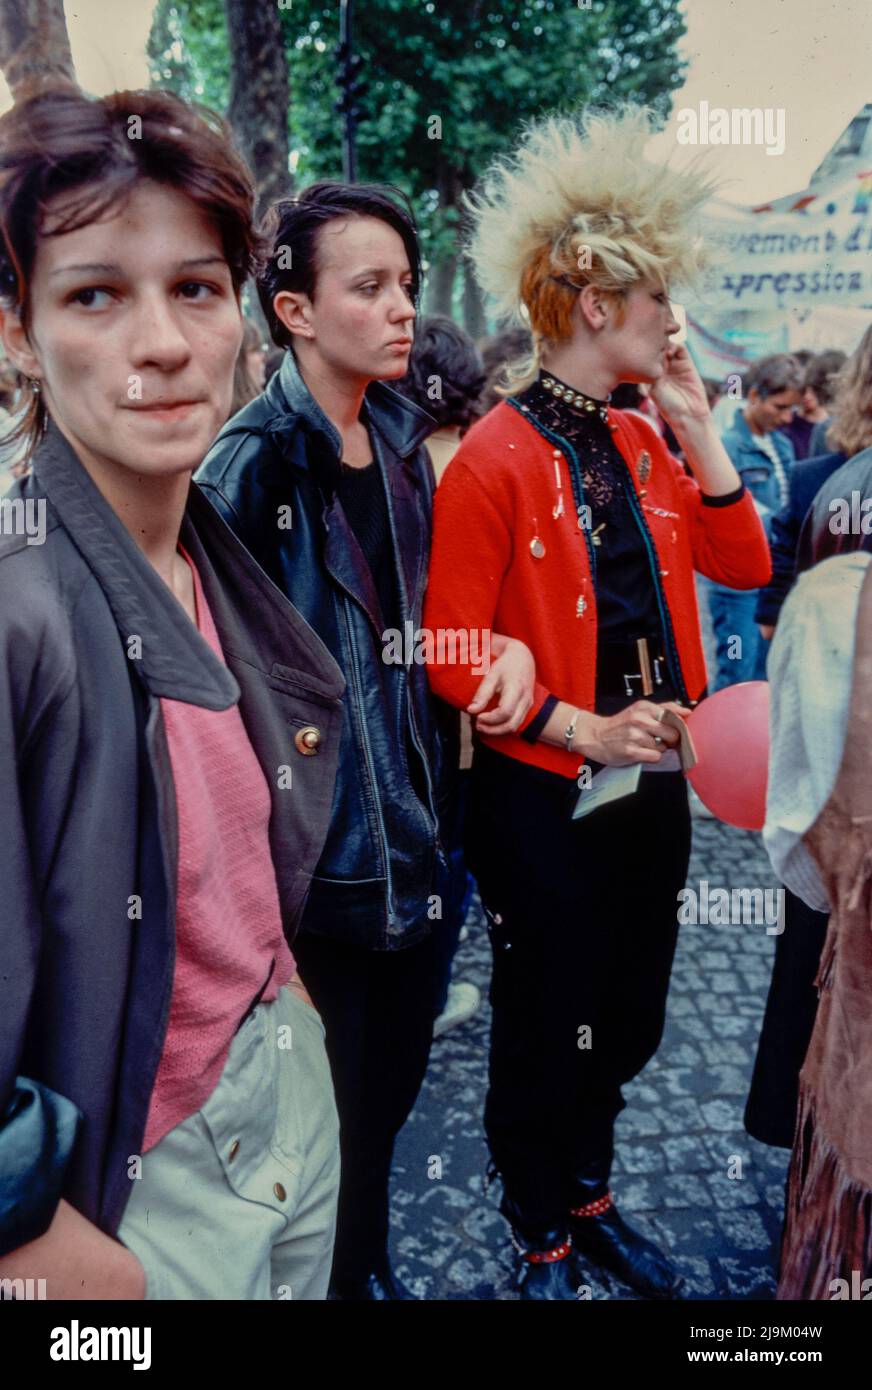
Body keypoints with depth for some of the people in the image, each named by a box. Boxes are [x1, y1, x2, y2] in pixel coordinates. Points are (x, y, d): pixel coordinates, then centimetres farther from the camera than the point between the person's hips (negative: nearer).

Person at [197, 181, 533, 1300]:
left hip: (410, 819, 7)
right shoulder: (254, 464, -16)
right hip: (317, 846, -7)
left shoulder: (403, 438, 6)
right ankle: (346, 1275, 36)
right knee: (341, 1100, 8)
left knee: (397, 1073, 21)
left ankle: (370, 1266, 45)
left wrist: (501, 641, -2)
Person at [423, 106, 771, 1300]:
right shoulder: (495, 460, -16)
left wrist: (697, 434, -1)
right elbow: (453, 660, -17)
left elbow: (744, 564, 7)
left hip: (653, 785, 7)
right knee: (545, 1028, 11)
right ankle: (543, 1242, 35)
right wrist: (581, 729, -19)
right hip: (546, 799, -7)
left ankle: (589, 1195, 45)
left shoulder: (638, 442, 7)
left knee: (625, 1020, 21)